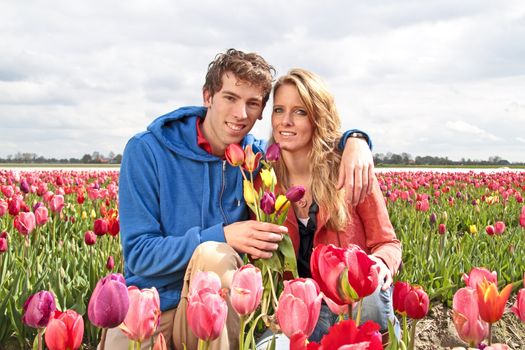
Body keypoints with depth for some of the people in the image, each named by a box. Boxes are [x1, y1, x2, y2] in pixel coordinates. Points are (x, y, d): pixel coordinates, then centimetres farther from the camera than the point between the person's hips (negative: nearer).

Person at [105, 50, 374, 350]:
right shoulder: (146, 151, -7)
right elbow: (138, 253, -11)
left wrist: (355, 140, -10)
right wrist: (222, 236, -23)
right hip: (152, 303, -2)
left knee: (213, 256, -30)